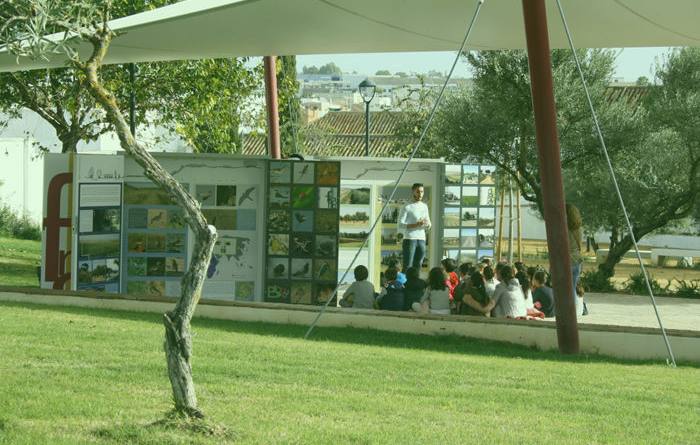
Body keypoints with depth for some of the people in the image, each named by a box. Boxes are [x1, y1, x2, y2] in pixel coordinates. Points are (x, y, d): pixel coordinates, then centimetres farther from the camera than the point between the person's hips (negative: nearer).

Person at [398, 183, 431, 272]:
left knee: (418, 266, 5)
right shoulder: (407, 207, -4)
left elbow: (428, 226, 21)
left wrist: (427, 224, -5)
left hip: (421, 239, 6)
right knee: (408, 266, -9)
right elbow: (400, 225, -10)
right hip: (409, 239, -6)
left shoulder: (424, 207, 15)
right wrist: (416, 225, -22)